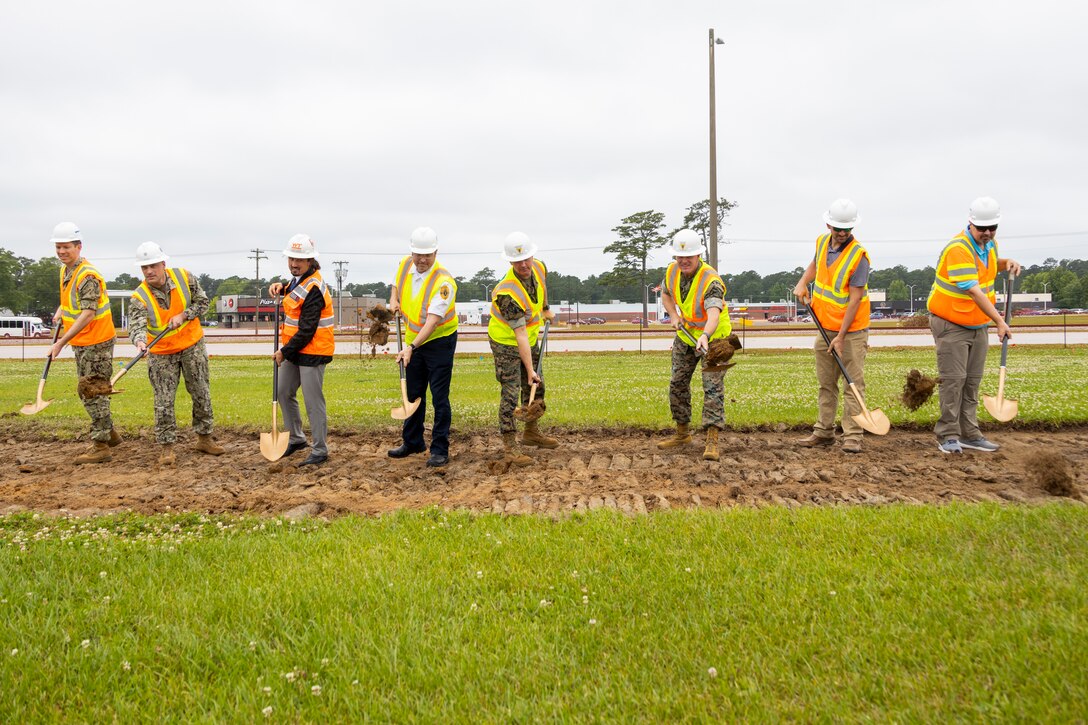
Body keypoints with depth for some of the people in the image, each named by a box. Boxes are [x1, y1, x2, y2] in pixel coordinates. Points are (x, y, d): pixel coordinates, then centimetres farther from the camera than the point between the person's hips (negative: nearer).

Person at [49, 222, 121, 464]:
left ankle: (101, 446, 1)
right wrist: (60, 311, 9)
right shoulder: (65, 271, 9)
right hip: (81, 342, 10)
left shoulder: (88, 276, -20)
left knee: (94, 393, -6)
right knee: (87, 391, 18)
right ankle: (109, 433, 31)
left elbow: (87, 315, -27)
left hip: (96, 341, -10)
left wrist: (62, 342, -30)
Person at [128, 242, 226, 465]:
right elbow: (136, 324, -30)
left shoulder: (185, 278, -11)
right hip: (161, 354, -2)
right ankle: (167, 447, 9)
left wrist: (183, 315, -19)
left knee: (201, 394, 10)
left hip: (192, 346, 2)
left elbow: (202, 302, -2)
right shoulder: (140, 297, -17)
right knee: (164, 402, -2)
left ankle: (204, 438, 26)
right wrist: (140, 341, -52)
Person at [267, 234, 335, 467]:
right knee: (284, 393, 19)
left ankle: (320, 451, 2)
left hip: (312, 352, -10)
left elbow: (307, 331, -24)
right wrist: (280, 286, 8)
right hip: (294, 350, 10)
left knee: (313, 402, -6)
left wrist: (284, 352, -16)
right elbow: (291, 289, 33)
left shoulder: (313, 289, -22)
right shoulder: (300, 278, 8)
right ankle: (296, 439, 33)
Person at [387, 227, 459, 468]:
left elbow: (433, 320, -33)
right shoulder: (405, 265, -4)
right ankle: (412, 442, 31)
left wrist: (411, 348, -41)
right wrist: (393, 300, -1)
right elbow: (396, 284, 20)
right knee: (414, 394, 17)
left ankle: (440, 450, 4)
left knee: (439, 397, -5)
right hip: (414, 340, 7)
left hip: (439, 341, -7)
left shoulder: (443, 281, -25)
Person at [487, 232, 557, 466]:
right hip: (506, 341, -8)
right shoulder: (507, 293, -36)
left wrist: (546, 310, 27)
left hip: (530, 338, 8)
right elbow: (520, 335, -34)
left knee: (536, 387, 17)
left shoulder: (539, 268, -14)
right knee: (511, 392, -9)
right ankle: (510, 444, -1)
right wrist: (530, 370, -31)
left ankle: (531, 432, 33)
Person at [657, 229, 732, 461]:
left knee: (712, 386, -15)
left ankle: (712, 440, -17)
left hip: (713, 337, -6)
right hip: (686, 335, 7)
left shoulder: (711, 281, -32)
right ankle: (682, 433, 25)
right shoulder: (672, 271, -11)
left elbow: (714, 315, -47)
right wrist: (674, 316, -7)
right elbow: (665, 293, 11)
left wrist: (705, 335, -66)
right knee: (677, 383, 11)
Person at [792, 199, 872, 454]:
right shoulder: (822, 242, 3)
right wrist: (802, 283, 8)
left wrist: (841, 336, -21)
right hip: (825, 327, 7)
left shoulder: (858, 255, -18)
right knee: (826, 384, 12)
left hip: (851, 330, -7)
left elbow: (855, 299, -19)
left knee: (853, 384, -5)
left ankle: (852, 436, -2)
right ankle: (824, 431, 21)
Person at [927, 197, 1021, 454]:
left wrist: (1007, 264, 3)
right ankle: (948, 436, -2)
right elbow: (973, 291, -29)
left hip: (978, 324, 8)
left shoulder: (990, 243, 4)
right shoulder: (958, 249, -23)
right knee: (953, 380, -8)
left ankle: (969, 434, 16)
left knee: (973, 380, 10)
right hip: (951, 324, -8)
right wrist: (999, 321, -31)